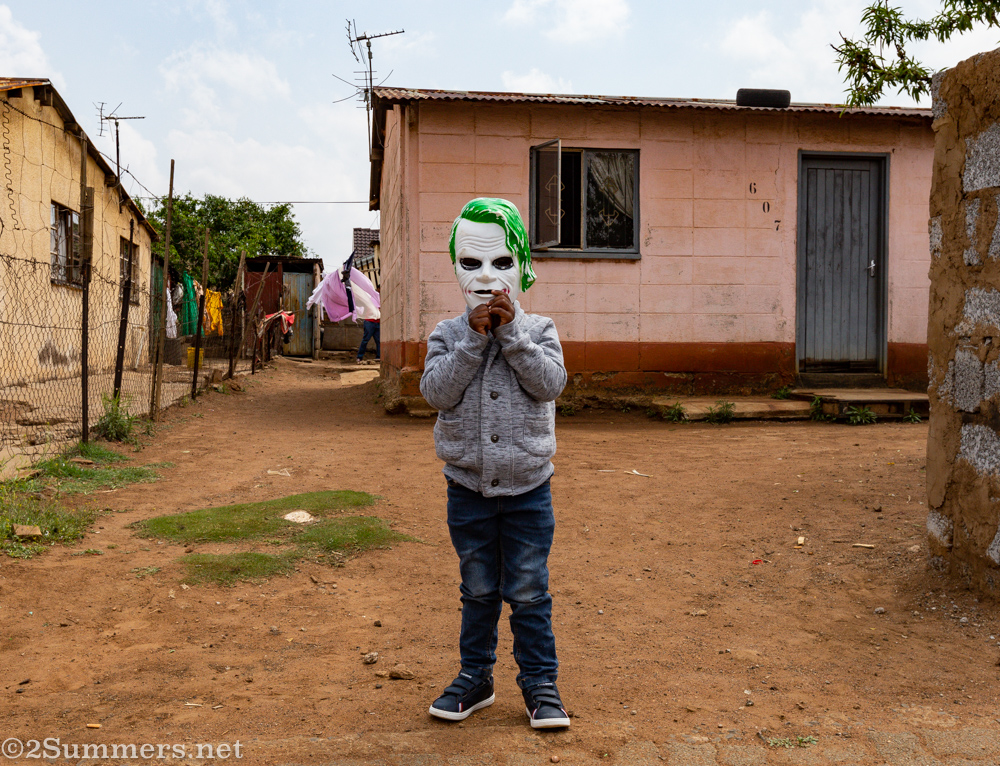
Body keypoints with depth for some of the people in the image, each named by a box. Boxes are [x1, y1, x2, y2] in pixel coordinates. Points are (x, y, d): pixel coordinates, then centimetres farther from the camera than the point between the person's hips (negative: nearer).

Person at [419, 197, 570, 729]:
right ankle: (475, 677, 30)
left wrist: (512, 330, -20)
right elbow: (437, 392, -15)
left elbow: (550, 383, -16)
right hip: (468, 489, 1)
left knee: (529, 594, 7)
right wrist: (474, 337, -19)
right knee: (478, 592, 15)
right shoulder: (447, 335, 0)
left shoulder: (538, 331, 0)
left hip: (527, 489, -1)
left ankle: (540, 683, 21)